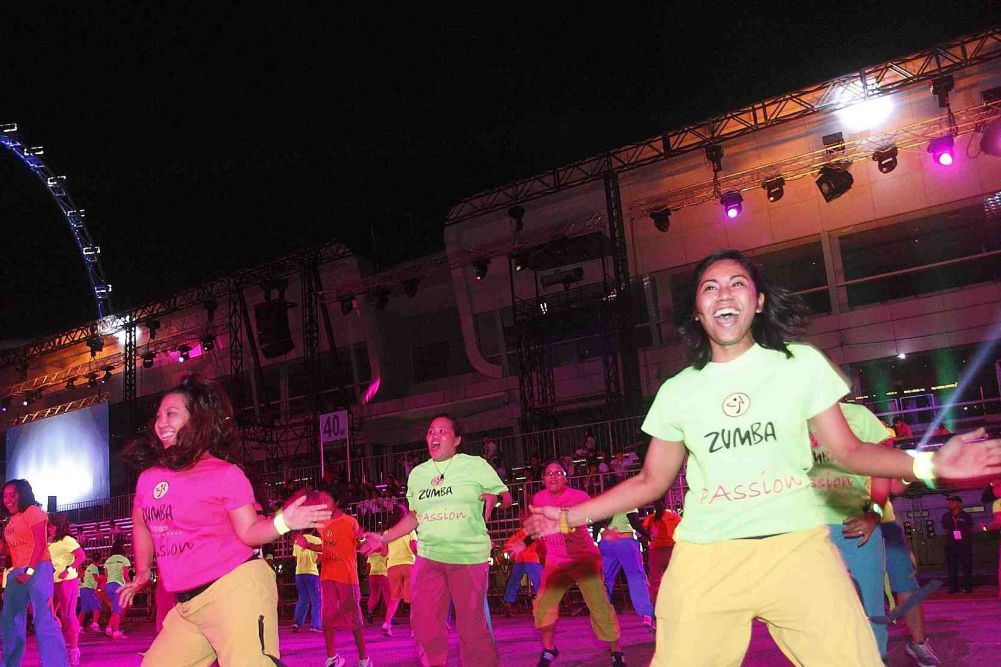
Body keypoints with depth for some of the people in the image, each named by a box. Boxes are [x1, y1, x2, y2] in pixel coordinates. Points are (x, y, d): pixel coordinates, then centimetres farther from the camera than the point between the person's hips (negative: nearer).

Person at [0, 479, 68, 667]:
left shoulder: (33, 511, -2)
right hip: (16, 573, 8)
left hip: (37, 569, -8)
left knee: (43, 620, -14)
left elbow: (40, 544, -12)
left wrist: (29, 571, -19)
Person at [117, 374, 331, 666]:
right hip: (187, 604, 7)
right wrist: (143, 573, 31)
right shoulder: (148, 480, 11)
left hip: (234, 589, -7)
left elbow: (248, 531, -7)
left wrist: (282, 522, -25)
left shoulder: (225, 474, -5)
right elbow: (141, 525, 29)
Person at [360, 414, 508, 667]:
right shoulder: (417, 473, 13)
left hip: (469, 555, -4)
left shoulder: (476, 465, -1)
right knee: (424, 623, 3)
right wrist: (384, 538, 12)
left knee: (471, 624, -1)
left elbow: (501, 494, 6)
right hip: (428, 556, 4)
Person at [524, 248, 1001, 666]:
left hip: (797, 548, -1)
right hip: (705, 559, 1)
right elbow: (650, 482, 15)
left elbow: (846, 450, 8)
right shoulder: (677, 391, 9)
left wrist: (928, 464, -8)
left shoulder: (801, 364, 7)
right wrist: (570, 517, 9)